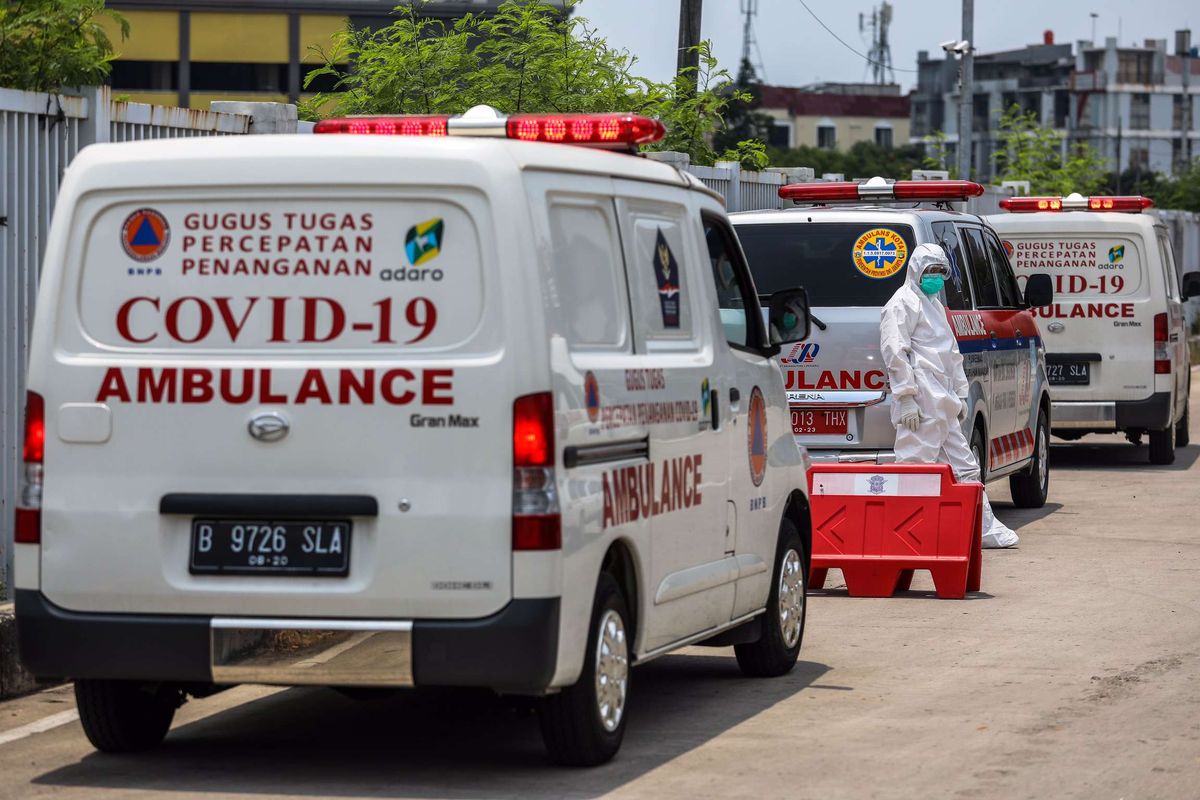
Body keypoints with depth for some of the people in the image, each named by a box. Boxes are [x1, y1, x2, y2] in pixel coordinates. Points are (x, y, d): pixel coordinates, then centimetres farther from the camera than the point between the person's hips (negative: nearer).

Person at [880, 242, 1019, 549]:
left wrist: (960, 394, 24)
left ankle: (986, 529, 18)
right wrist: (906, 397, -21)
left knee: (964, 466, 13)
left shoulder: (934, 305, 26)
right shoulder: (904, 303, -5)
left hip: (941, 405, 10)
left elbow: (952, 355, 31)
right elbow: (895, 352, -16)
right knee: (916, 465, -12)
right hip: (921, 406, -10)